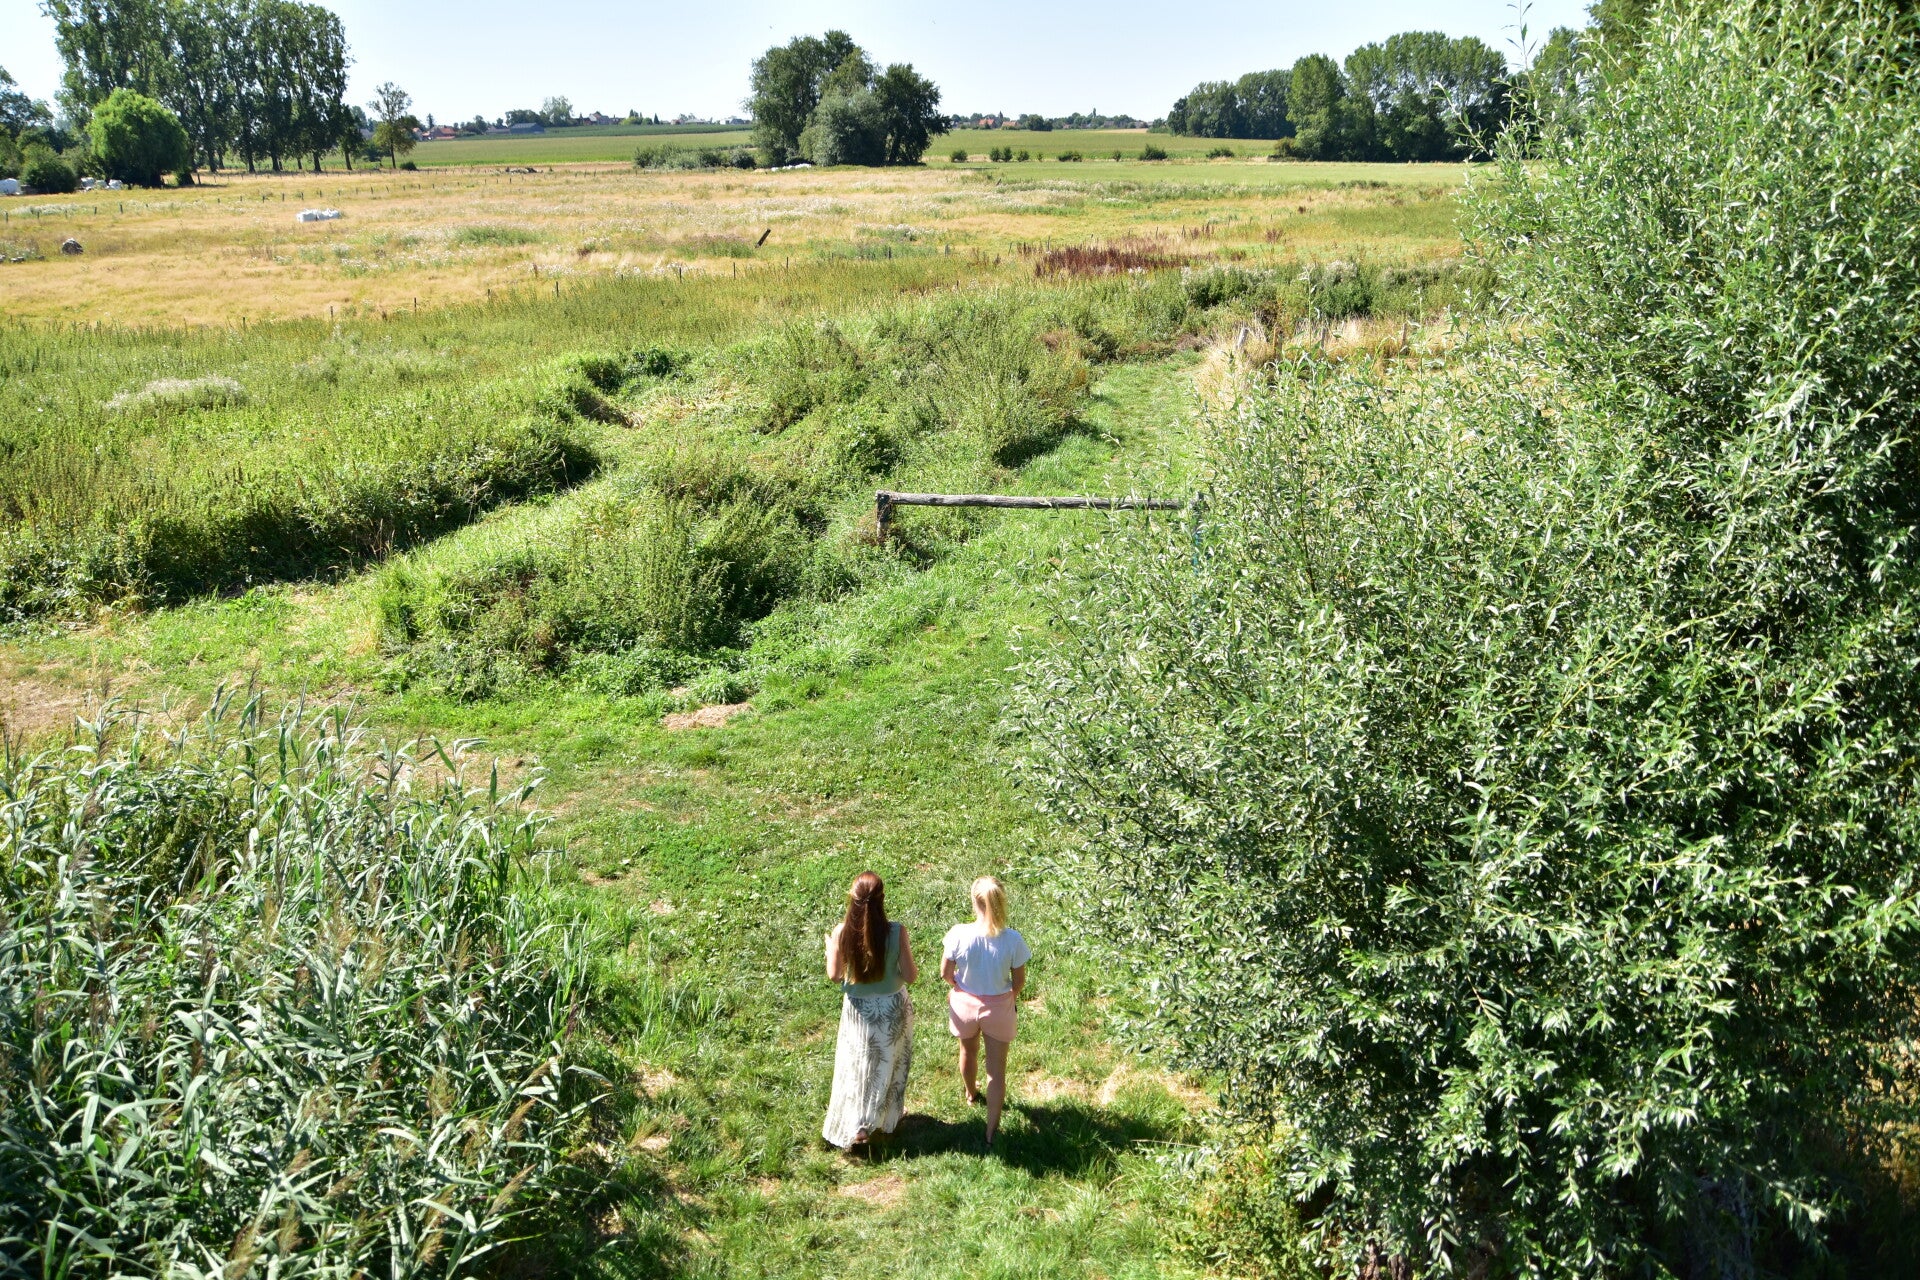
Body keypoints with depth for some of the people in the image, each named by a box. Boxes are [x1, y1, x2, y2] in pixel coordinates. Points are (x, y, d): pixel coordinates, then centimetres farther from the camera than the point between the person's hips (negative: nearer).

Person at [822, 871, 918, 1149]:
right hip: (892, 1008, 0)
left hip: (859, 1009, 0)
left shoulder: (842, 932, -22)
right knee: (889, 1063, 23)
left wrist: (829, 948, 8)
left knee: (858, 1066, 21)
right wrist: (911, 964, 4)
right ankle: (885, 1118, 40)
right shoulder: (896, 931, -24)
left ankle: (855, 1126, 25)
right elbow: (910, 976, -17)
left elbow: (834, 975, -9)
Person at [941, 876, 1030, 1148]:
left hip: (964, 1003, 1)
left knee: (968, 1052, 31)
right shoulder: (1012, 940, -26)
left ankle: (971, 1093, 59)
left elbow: (945, 973, -13)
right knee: (997, 1069, 16)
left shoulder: (958, 934, -27)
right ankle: (992, 1131, 24)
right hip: (998, 1008, -1)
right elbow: (1019, 980, -12)